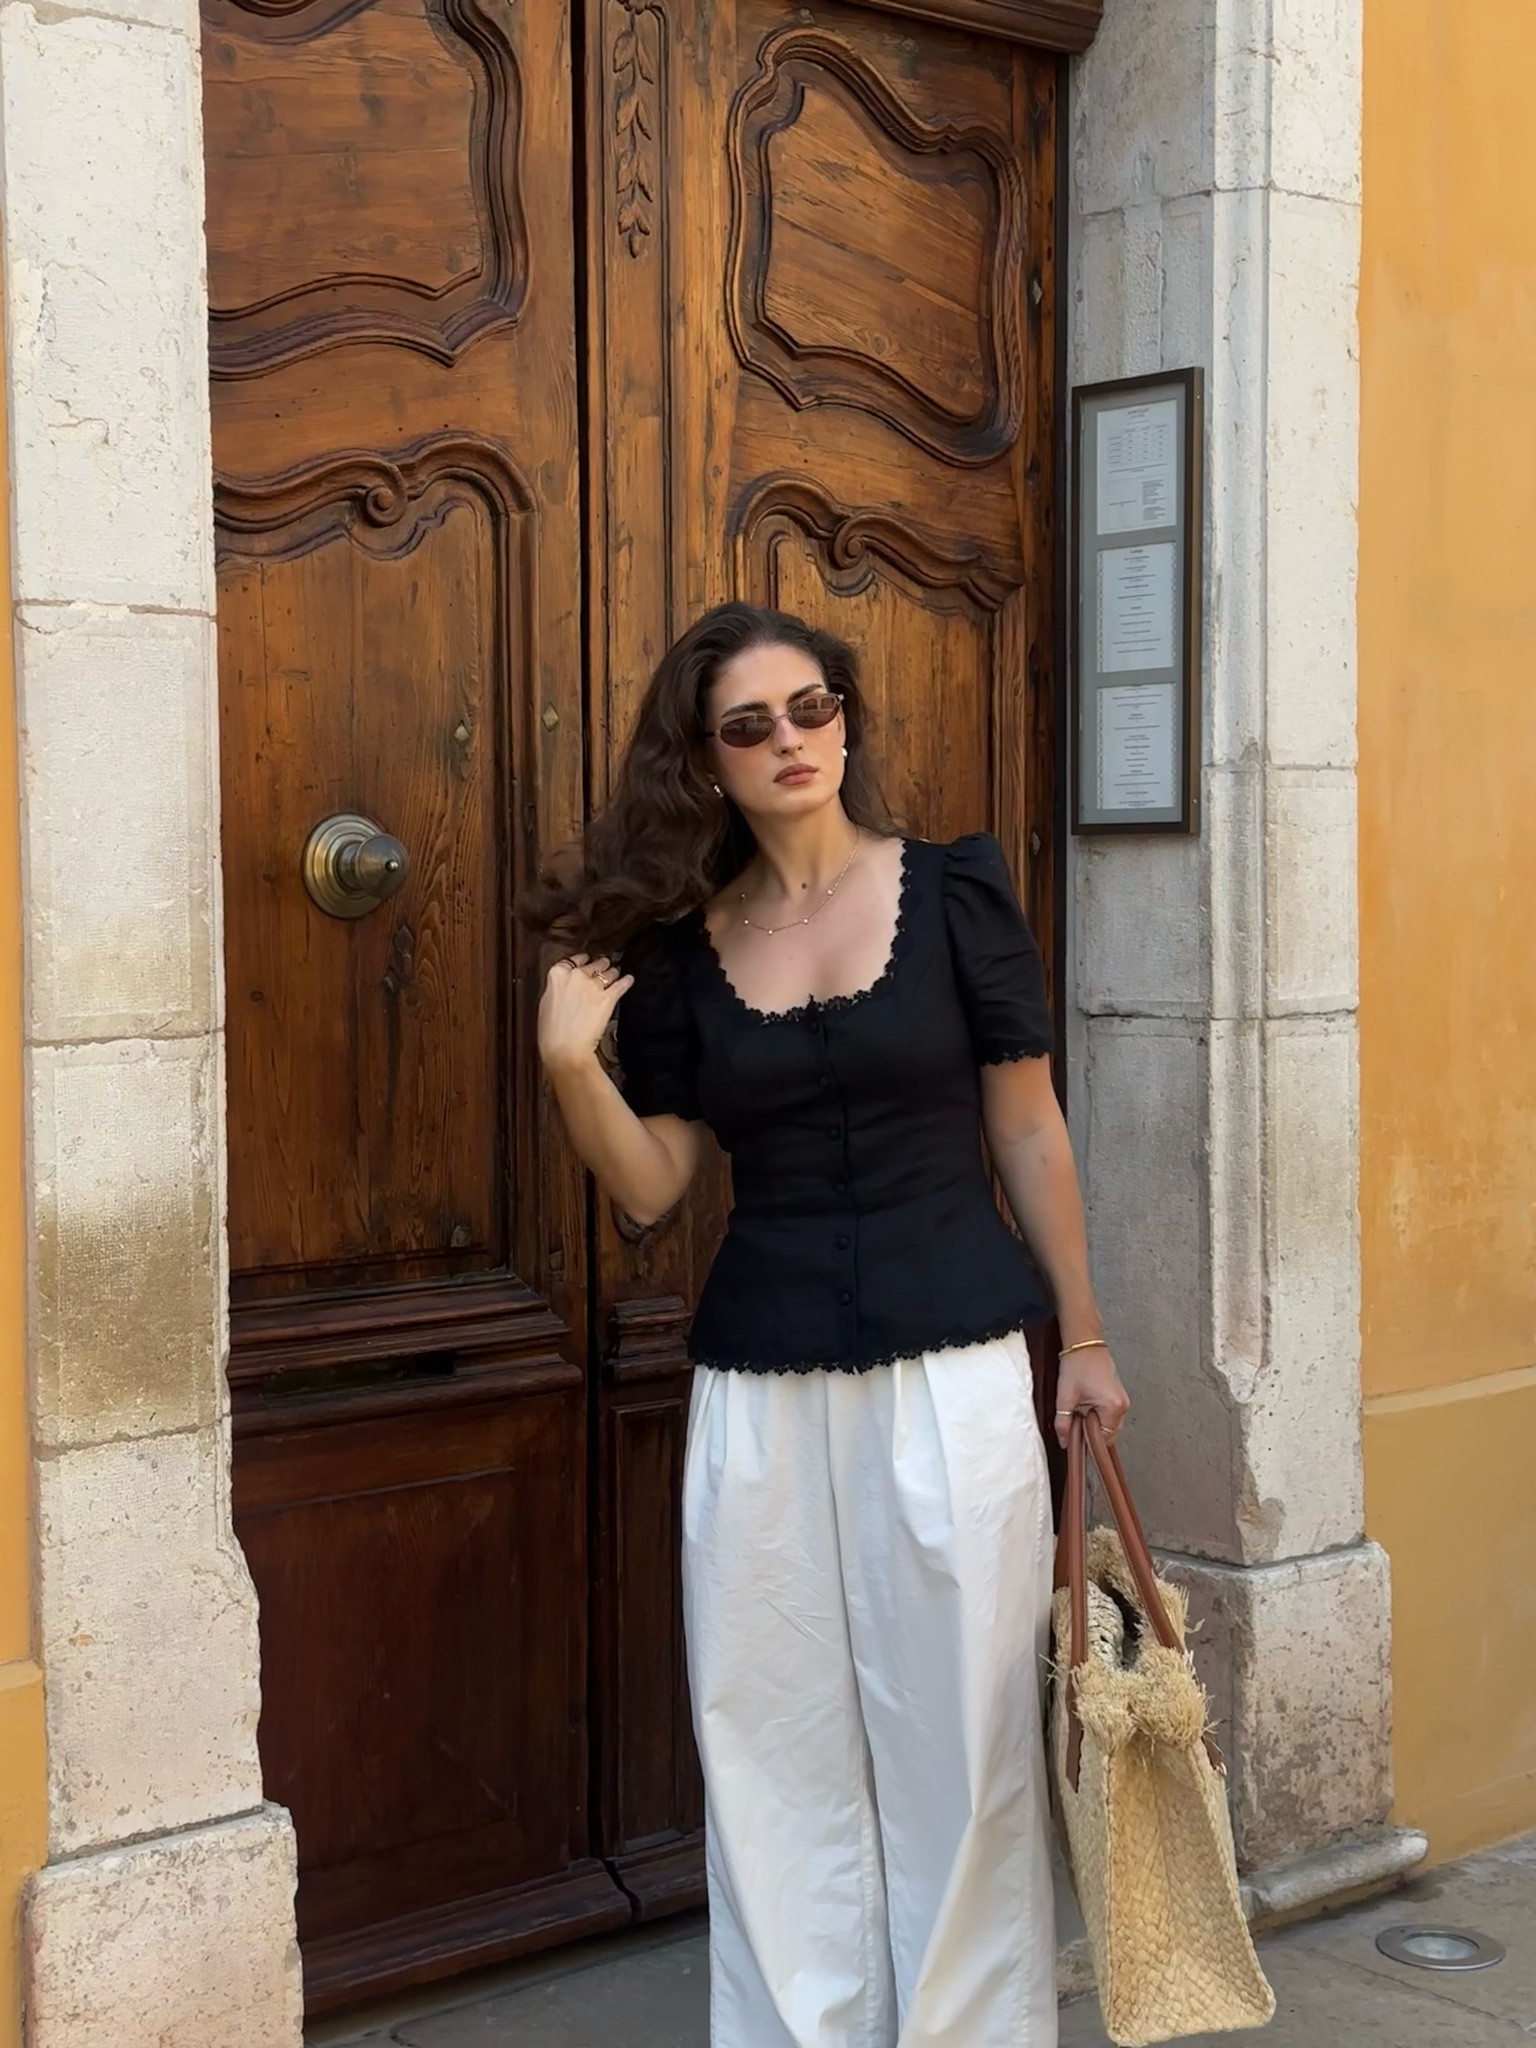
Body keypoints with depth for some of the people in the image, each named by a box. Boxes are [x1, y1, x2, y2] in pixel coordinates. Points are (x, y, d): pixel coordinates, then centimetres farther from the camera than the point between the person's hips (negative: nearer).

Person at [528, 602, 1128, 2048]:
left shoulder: (953, 894, -1)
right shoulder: (679, 943, 4)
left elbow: (1026, 1128, 3)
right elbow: (651, 1185, 4)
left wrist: (1085, 1338, 5)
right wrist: (571, 1064, -13)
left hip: (952, 1371, -2)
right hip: (760, 1389, 2)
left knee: (954, 1734, 5)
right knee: (778, 1741, 8)